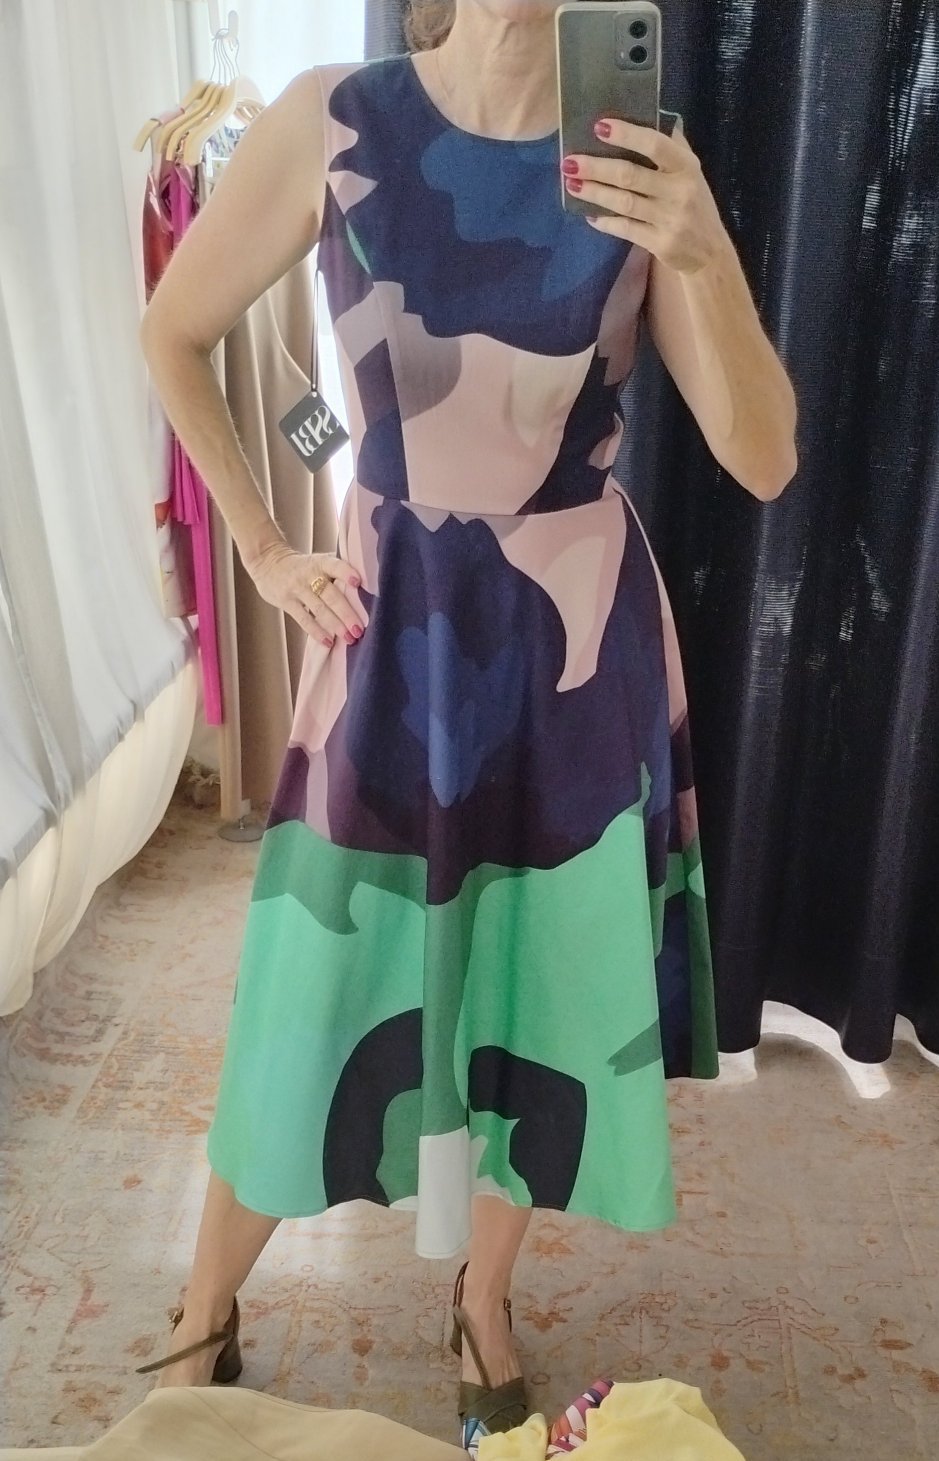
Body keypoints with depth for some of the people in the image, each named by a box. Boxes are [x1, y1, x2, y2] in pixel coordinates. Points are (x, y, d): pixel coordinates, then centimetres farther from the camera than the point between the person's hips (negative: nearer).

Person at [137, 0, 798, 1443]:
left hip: (585, 641, 2)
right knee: (316, 999, 9)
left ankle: (485, 1308, 42)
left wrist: (706, 258, -24)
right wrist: (262, 548, 4)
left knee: (550, 994, 13)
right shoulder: (334, 123, -6)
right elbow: (172, 334, 7)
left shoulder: (641, 158, -3)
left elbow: (764, 461, -8)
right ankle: (203, 1323, 37)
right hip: (397, 630, -1)